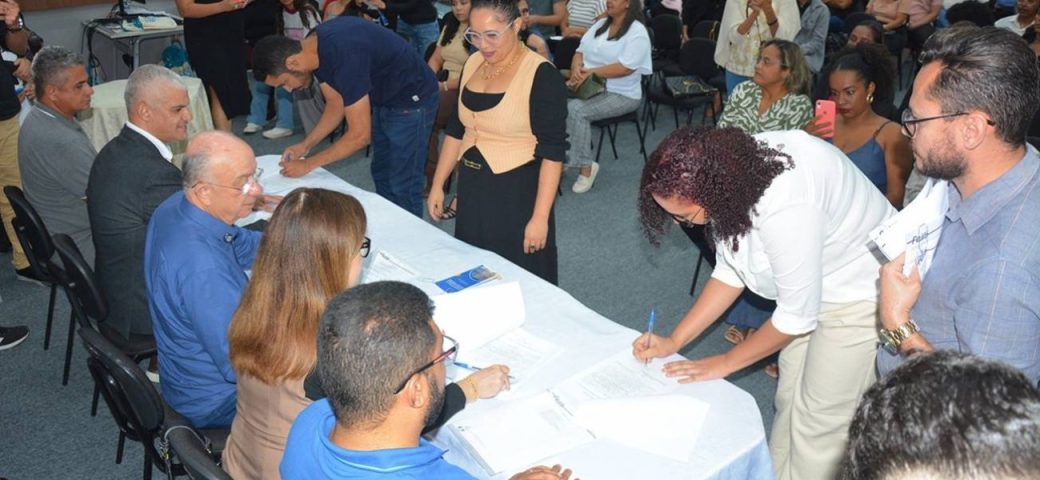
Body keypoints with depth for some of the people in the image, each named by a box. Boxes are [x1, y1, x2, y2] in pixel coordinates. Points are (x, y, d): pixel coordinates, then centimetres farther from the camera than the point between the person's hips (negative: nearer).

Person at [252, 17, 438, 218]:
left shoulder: (343, 57, -33)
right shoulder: (316, 47, -6)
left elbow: (360, 135, -29)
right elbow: (336, 105, 6)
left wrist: (308, 164, -20)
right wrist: (305, 145, -3)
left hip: (411, 101, -9)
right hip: (384, 99, 9)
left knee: (403, 186, -3)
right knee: (382, 176, 17)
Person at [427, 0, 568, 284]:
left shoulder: (541, 75, -16)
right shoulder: (473, 64, 4)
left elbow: (552, 152, -17)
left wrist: (540, 216, -20)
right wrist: (437, 185, 11)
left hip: (518, 193, -6)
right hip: (471, 188, 7)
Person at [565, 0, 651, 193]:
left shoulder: (637, 32, -10)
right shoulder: (600, 24, 13)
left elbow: (625, 68, -21)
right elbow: (580, 52, 11)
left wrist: (591, 72, -23)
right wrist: (576, 70, -11)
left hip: (621, 94, -7)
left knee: (575, 109, -30)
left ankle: (585, 165, -19)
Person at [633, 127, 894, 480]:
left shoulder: (784, 208, -38)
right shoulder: (729, 170, -14)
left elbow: (797, 315, -24)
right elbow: (731, 270, 0)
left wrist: (725, 363, -10)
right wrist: (674, 341, -2)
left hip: (863, 296, -7)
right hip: (811, 287, 7)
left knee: (819, 423, 1)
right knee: (789, 400, 16)